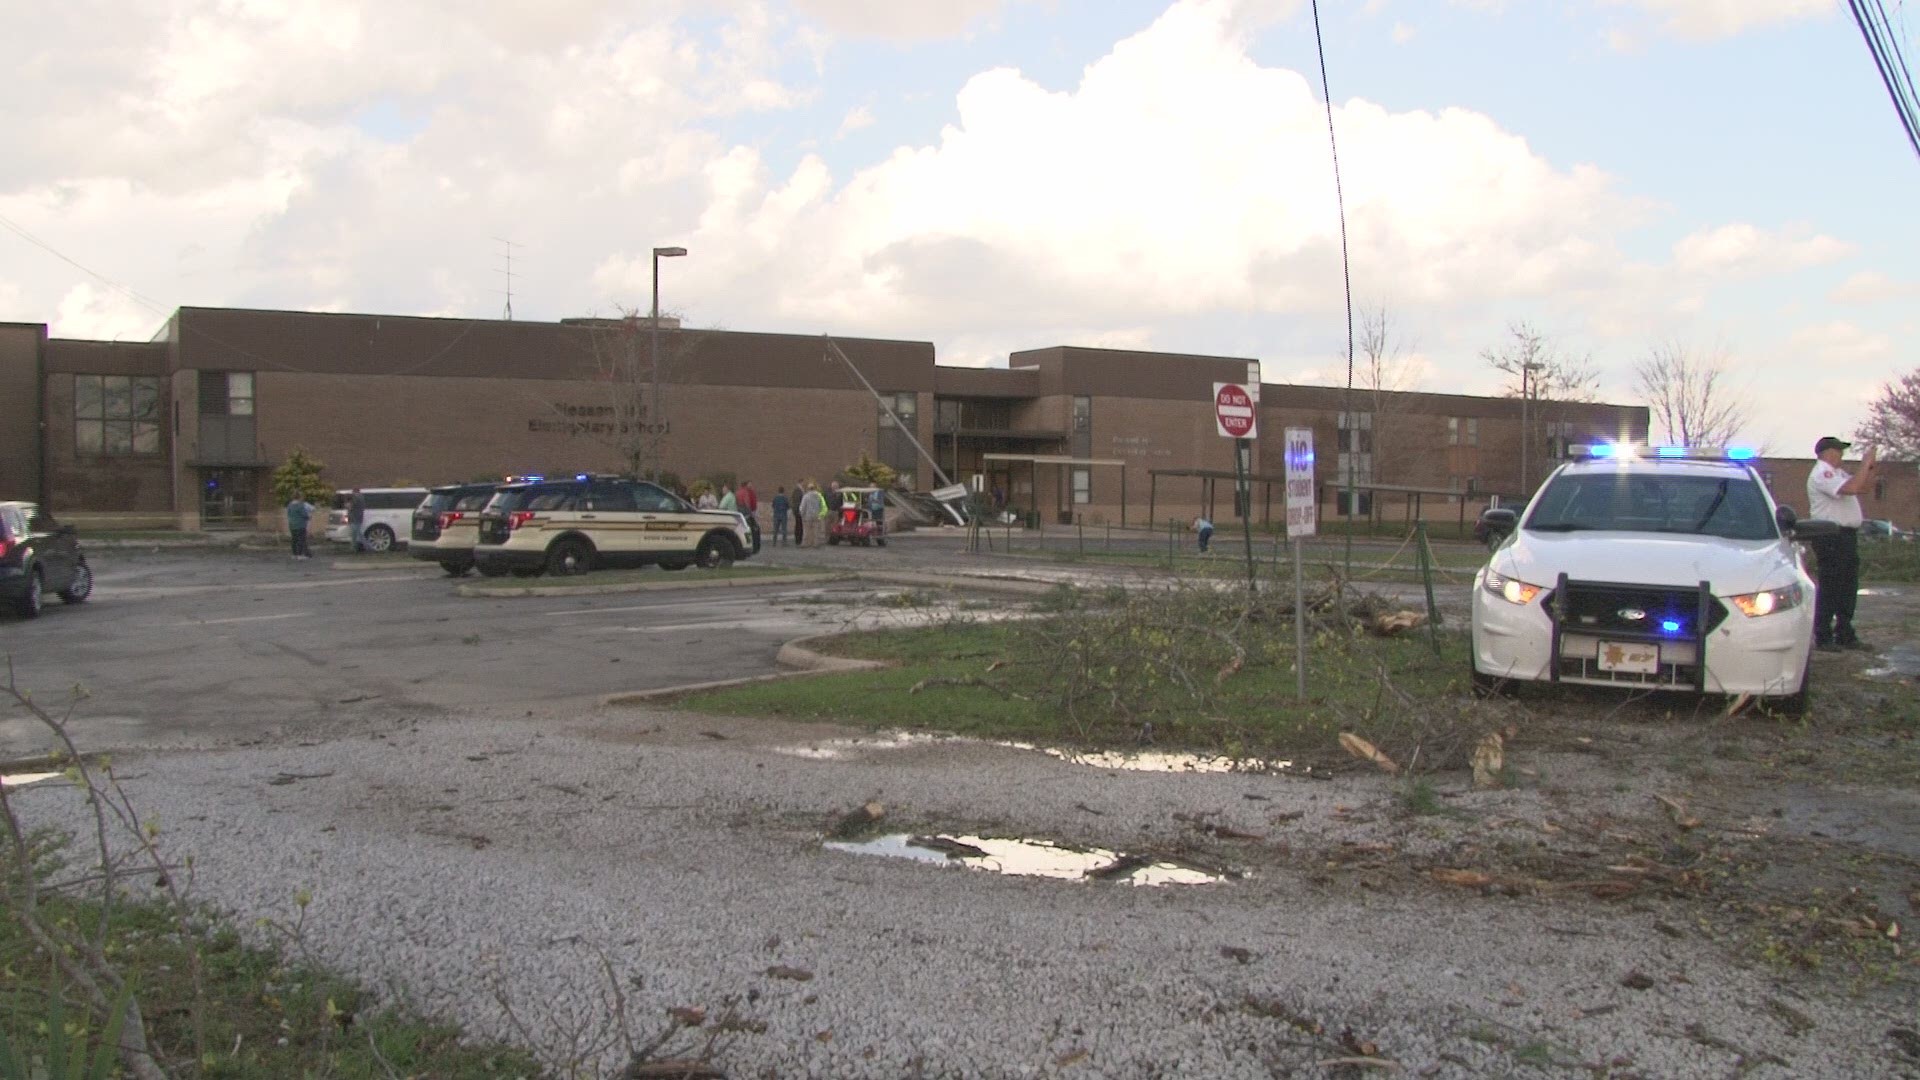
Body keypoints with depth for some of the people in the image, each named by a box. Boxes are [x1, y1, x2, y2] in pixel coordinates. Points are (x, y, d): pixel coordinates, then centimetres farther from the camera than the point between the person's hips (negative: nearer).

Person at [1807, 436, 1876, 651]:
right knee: (1830, 587, -7)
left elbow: (1863, 487, 21)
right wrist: (1866, 463, -17)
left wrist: (1870, 466, 9)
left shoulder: (1837, 473, 20)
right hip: (1831, 536, -10)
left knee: (1848, 587, 13)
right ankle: (1823, 638, -2)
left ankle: (1845, 635, 20)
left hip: (1847, 536, 10)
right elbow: (1852, 488, -26)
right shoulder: (1822, 474, -13)